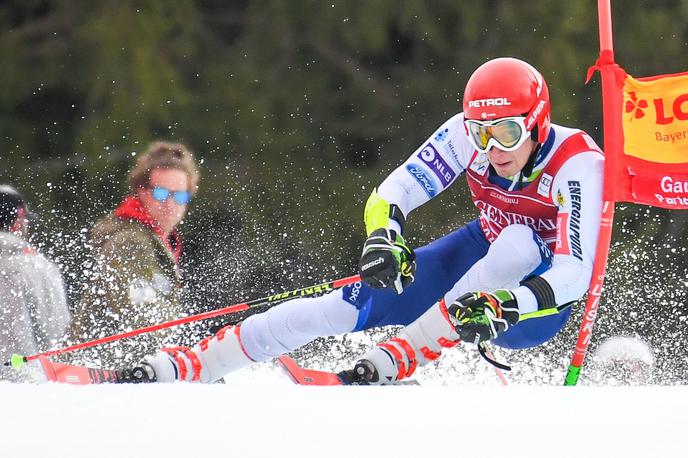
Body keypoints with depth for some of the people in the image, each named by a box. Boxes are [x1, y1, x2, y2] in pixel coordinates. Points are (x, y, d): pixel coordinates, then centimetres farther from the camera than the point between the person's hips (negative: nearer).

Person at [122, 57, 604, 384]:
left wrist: (507, 307, -53)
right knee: (354, 304, -12)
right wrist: (384, 240, -41)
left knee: (518, 242, -37)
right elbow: (392, 194, -18)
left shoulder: (577, 163, -29)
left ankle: (393, 364, -38)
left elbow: (575, 272, -36)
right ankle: (172, 370, -12)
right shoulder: (469, 133, -17)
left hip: (541, 298, -4)